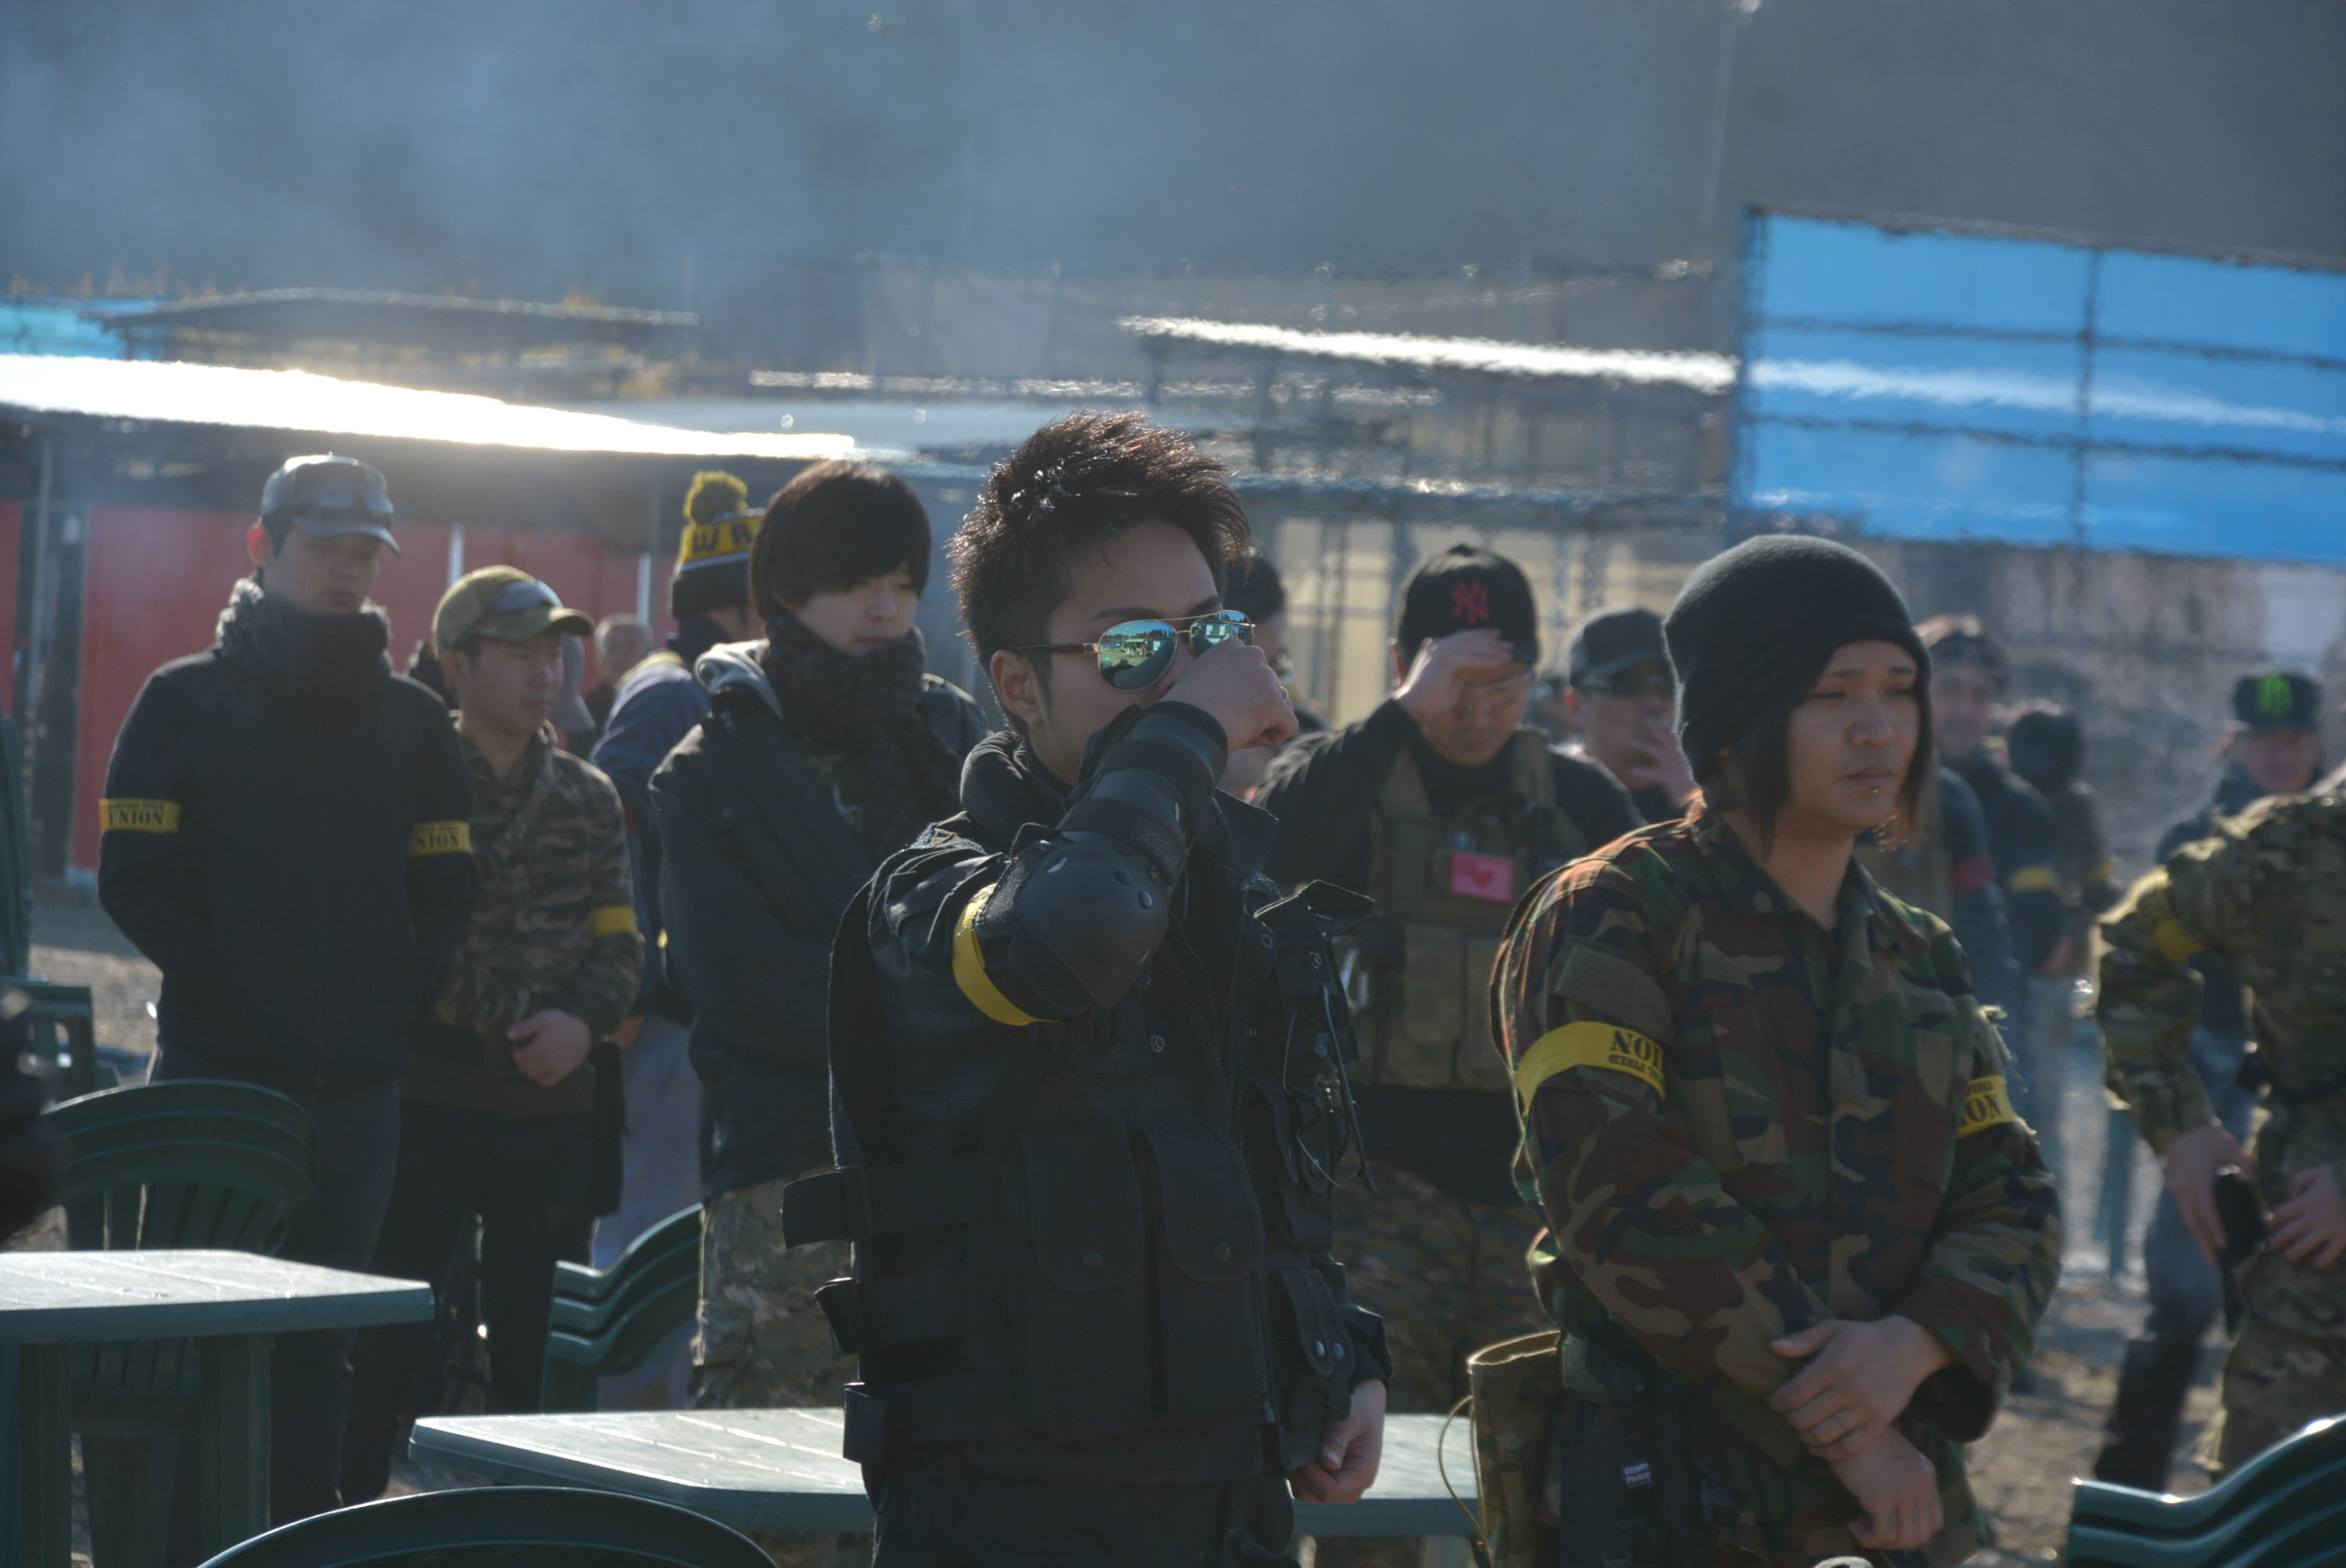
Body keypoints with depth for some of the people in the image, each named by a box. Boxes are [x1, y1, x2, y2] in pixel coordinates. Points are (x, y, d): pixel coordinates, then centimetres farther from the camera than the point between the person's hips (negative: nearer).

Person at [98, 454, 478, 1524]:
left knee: (319, 1348, 5)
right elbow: (133, 877, -2)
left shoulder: (412, 721, 12)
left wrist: (396, 1010, -3)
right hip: (215, 1072, -3)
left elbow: (445, 892, 11)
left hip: (355, 1080, 3)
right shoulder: (186, 700, 3)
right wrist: (213, 989, -10)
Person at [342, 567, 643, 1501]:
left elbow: (618, 948, 12)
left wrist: (582, 1022, -9)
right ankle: (355, 1516, -1)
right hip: (432, 1098, -4)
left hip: (557, 1102, 4)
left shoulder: (588, 799, 13)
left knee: (534, 1339, 7)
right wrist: (517, 1019, -14)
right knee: (399, 1342, -5)